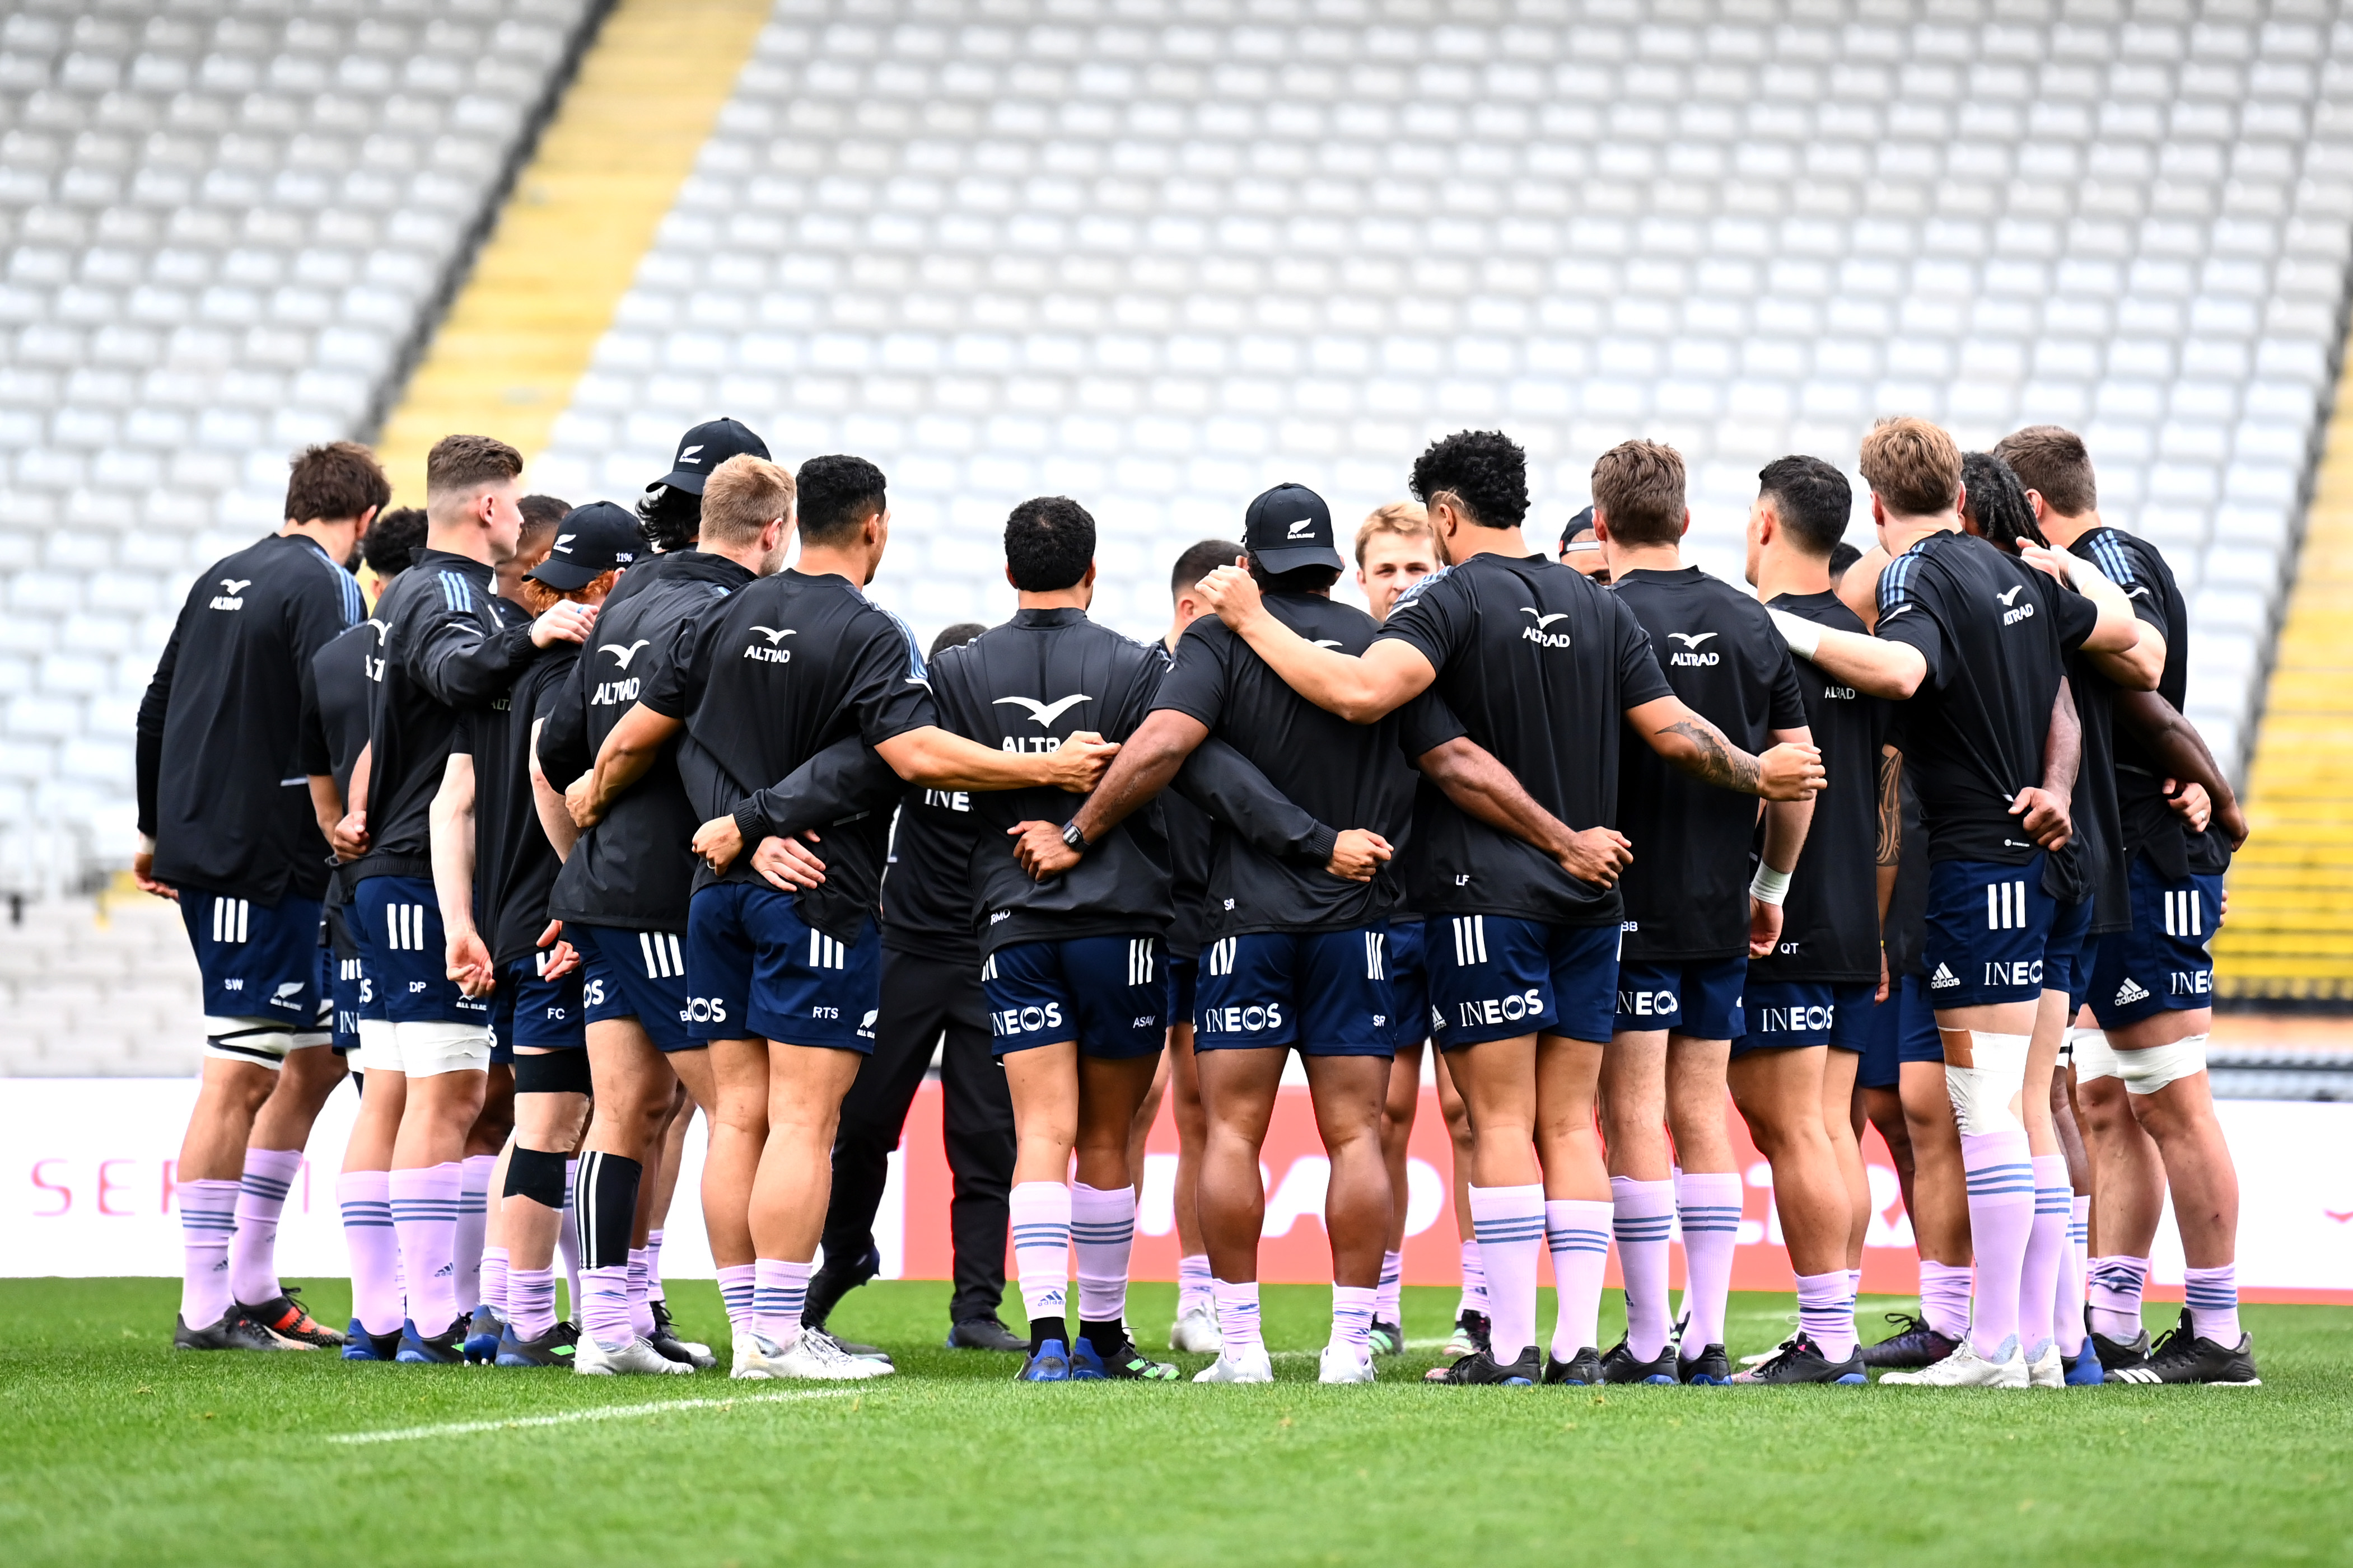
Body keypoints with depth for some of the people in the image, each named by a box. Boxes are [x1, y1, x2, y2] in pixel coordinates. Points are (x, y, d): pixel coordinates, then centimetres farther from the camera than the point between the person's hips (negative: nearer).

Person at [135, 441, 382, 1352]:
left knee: (317, 1055, 15)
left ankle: (253, 1285, 17)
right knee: (242, 1075, -7)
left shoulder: (223, 580, 17)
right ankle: (206, 1309, -5)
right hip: (263, 861, -9)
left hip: (199, 844, 9)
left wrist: (157, 832, 26)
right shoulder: (324, 587, -9)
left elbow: (155, 712, 21)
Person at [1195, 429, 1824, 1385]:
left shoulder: (1451, 599, -7)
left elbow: (1361, 693, -22)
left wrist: (1253, 623, -14)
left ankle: (1511, 1344, -8)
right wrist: (1757, 774, 22)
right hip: (1587, 904, 5)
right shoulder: (1600, 609, 11)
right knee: (1569, 1125, 6)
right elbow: (1675, 731, 9)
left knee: (1502, 1125, -5)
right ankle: (1578, 1342, 2)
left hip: (1486, 899, -5)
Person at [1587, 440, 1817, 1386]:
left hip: (1627, 905, -5)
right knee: (1700, 1112, 10)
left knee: (1634, 1113, -2)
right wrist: (1772, 884, 18)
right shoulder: (1749, 623, 7)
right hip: (1722, 909, 5)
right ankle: (1706, 1339, 7)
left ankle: (1648, 1344, -3)